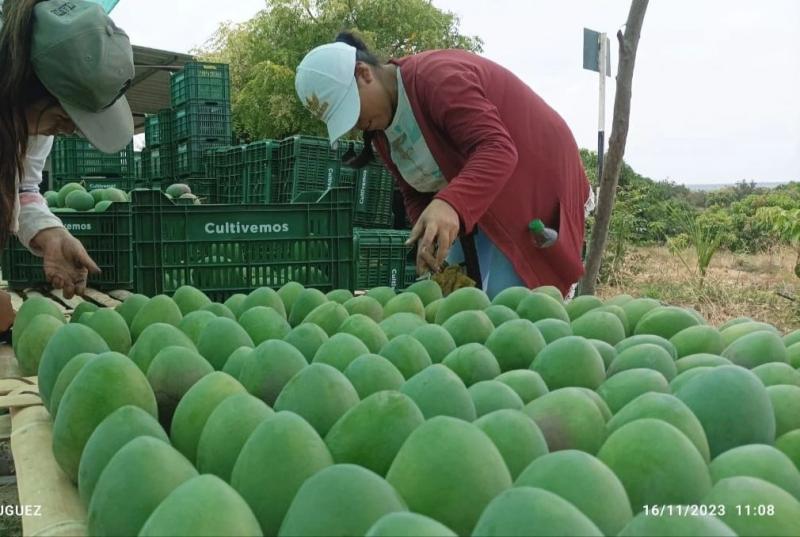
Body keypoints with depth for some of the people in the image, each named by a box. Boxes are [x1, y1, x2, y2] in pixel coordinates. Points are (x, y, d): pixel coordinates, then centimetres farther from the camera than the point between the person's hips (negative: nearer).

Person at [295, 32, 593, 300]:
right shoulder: (380, 126, 2)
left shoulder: (438, 77, -26)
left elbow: (497, 150, -37)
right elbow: (415, 193, 5)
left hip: (530, 184, -8)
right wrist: (428, 238, -16)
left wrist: (451, 205, -53)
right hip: (470, 207, 9)